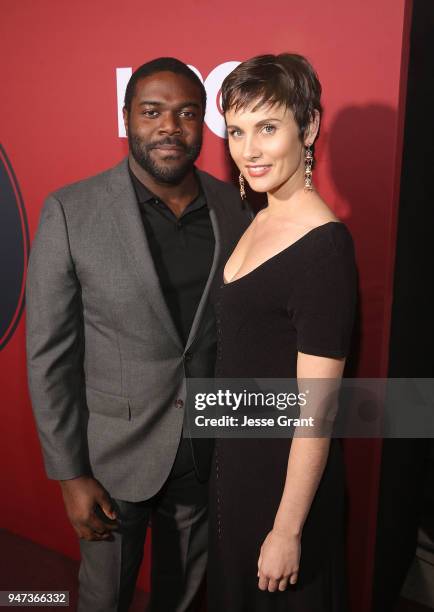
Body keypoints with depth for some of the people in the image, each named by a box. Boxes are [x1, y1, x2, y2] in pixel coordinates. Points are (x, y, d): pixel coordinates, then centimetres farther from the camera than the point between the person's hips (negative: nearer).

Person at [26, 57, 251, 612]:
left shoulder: (235, 208, -4)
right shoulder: (71, 212, -14)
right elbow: (49, 355, -11)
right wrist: (70, 474, -8)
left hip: (209, 451, 3)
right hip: (114, 452, -2)